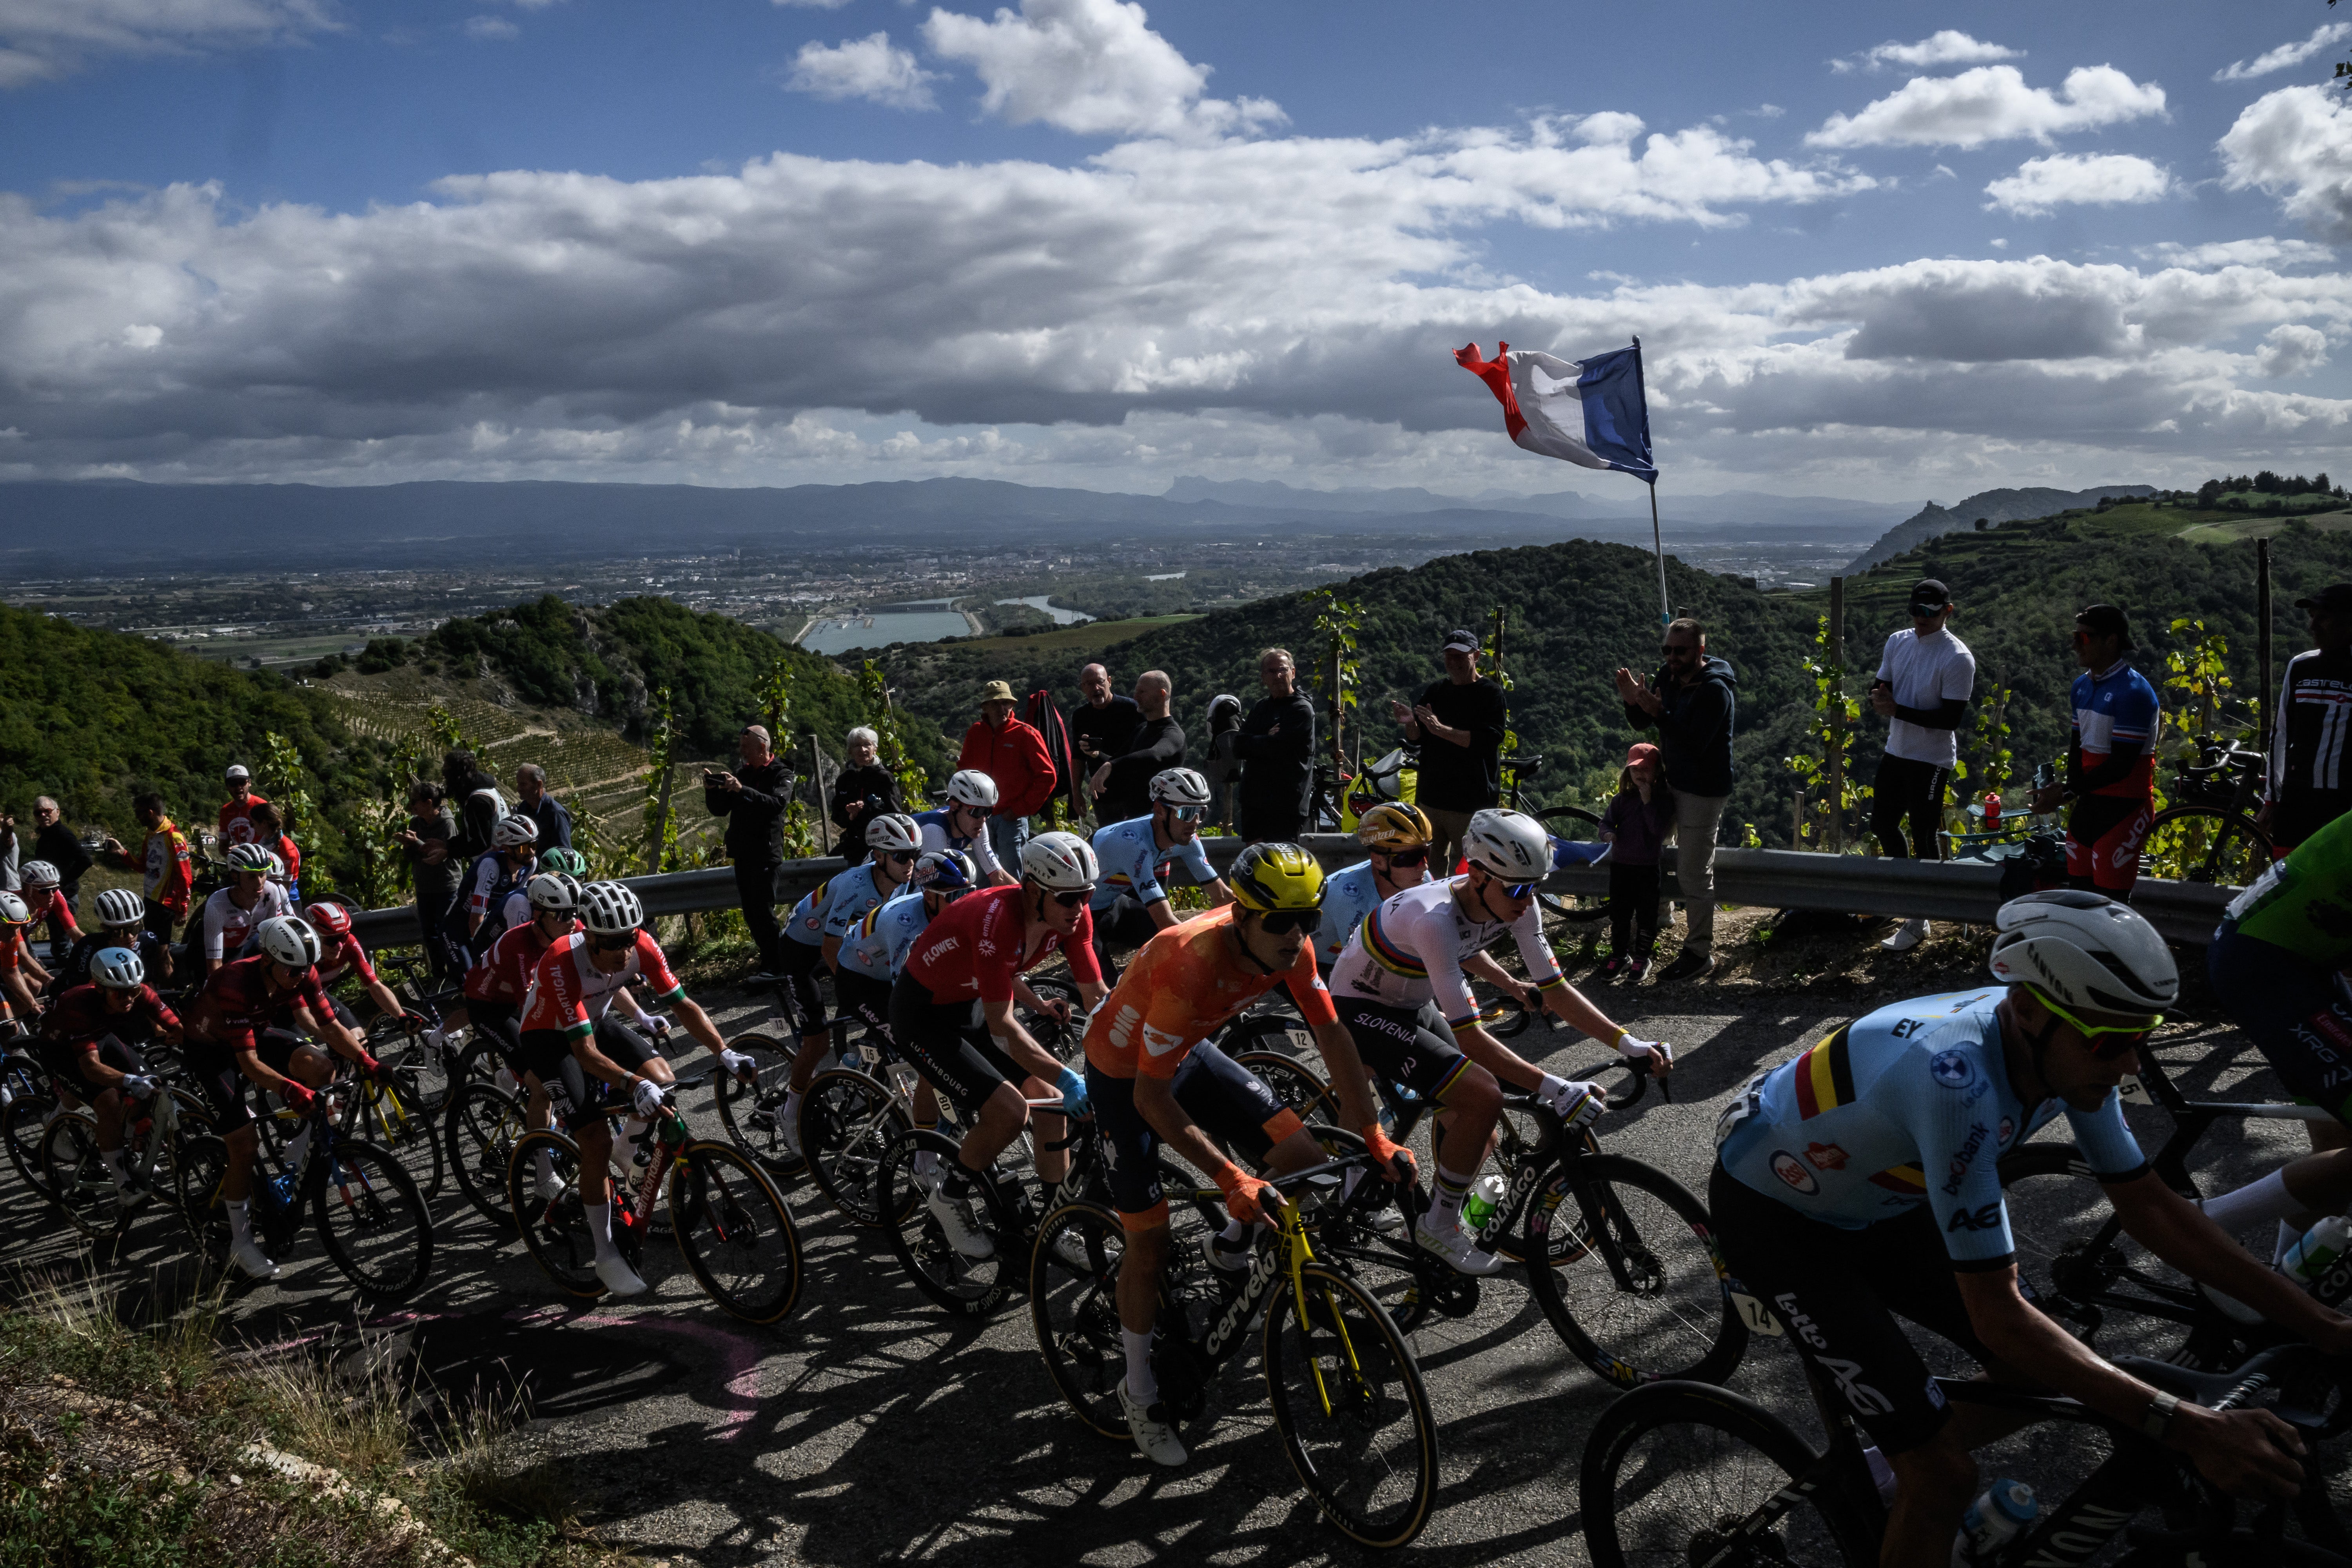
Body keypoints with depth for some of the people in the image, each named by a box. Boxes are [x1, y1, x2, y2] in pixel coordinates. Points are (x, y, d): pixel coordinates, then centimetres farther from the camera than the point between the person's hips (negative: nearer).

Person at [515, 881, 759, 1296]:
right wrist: (633, 1084, -54)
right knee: (597, 1140, -16)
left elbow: (683, 1004, -17)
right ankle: (607, 1257, -1)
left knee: (662, 1080, -20)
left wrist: (724, 1053, -29)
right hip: (550, 1038, -5)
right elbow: (585, 1051, -40)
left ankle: (628, 1152, 12)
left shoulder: (641, 946, -24)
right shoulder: (563, 963, -37)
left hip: (597, 1022, 5)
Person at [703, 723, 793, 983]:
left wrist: (742, 790, -32)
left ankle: (774, 965, -7)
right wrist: (711, 790, -6)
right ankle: (770, 959, 18)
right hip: (742, 852, 7)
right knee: (750, 911, 9)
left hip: (766, 852, -7)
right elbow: (720, 810, 14)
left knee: (763, 909, -11)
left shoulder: (781, 774, -3)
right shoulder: (742, 773, 15)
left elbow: (777, 804, -23)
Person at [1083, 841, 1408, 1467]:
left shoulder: (1289, 945, -20)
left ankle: (1231, 1250, 21)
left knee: (1308, 1163, -7)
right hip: (1124, 1074, -6)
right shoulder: (1191, 964, -40)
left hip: (1190, 1056, 6)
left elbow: (1332, 1036, -8)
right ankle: (1140, 1391, 18)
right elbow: (1152, 1098, -34)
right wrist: (1230, 1179, -36)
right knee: (1149, 1244, -4)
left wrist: (1376, 1138, -11)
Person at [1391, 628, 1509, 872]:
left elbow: (1489, 740, -17)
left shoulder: (1491, 694, -3)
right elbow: (1416, 739, 13)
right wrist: (1409, 722, -10)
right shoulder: (1435, 691, 14)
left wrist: (1441, 729, -25)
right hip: (1432, 797, 5)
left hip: (1471, 804, -5)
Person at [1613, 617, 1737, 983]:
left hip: (1703, 792, -8)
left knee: (1694, 875, -3)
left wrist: (1658, 712, -35)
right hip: (1675, 783, 8)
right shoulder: (1668, 677, 3)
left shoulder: (1715, 690, -20)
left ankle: (1699, 953, 6)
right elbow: (1641, 724, 7)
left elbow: (1695, 742, -30)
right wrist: (1634, 703, -14)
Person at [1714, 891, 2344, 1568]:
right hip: (1773, 1213, -8)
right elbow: (1998, 1315, -35)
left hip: (1874, 1202, 8)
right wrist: (2186, 1428, -37)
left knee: (2040, 1374, 9)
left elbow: (2151, 1208, -3)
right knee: (1945, 1476, -13)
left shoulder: (2067, 1047, -16)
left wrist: (2324, 1327, -7)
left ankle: (1900, 1469, 33)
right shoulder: (1959, 1080, -40)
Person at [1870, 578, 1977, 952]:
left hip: (1931, 760, -7)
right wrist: (1879, 699, -13)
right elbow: (1880, 688, 11)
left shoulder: (1958, 658, -16)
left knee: (1924, 837, 0)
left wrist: (1898, 710, -24)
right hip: (1896, 751, 7)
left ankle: (1918, 921, 10)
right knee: (1882, 822, 17)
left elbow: (1950, 718, -20)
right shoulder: (1897, 642, 5)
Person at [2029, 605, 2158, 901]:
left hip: (2123, 808, -8)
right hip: (2088, 803, 8)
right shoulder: (2082, 686, 11)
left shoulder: (2133, 692, -16)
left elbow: (2121, 765, -19)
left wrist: (2066, 793, -18)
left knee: (2110, 903, -7)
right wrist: (2071, 791, -7)